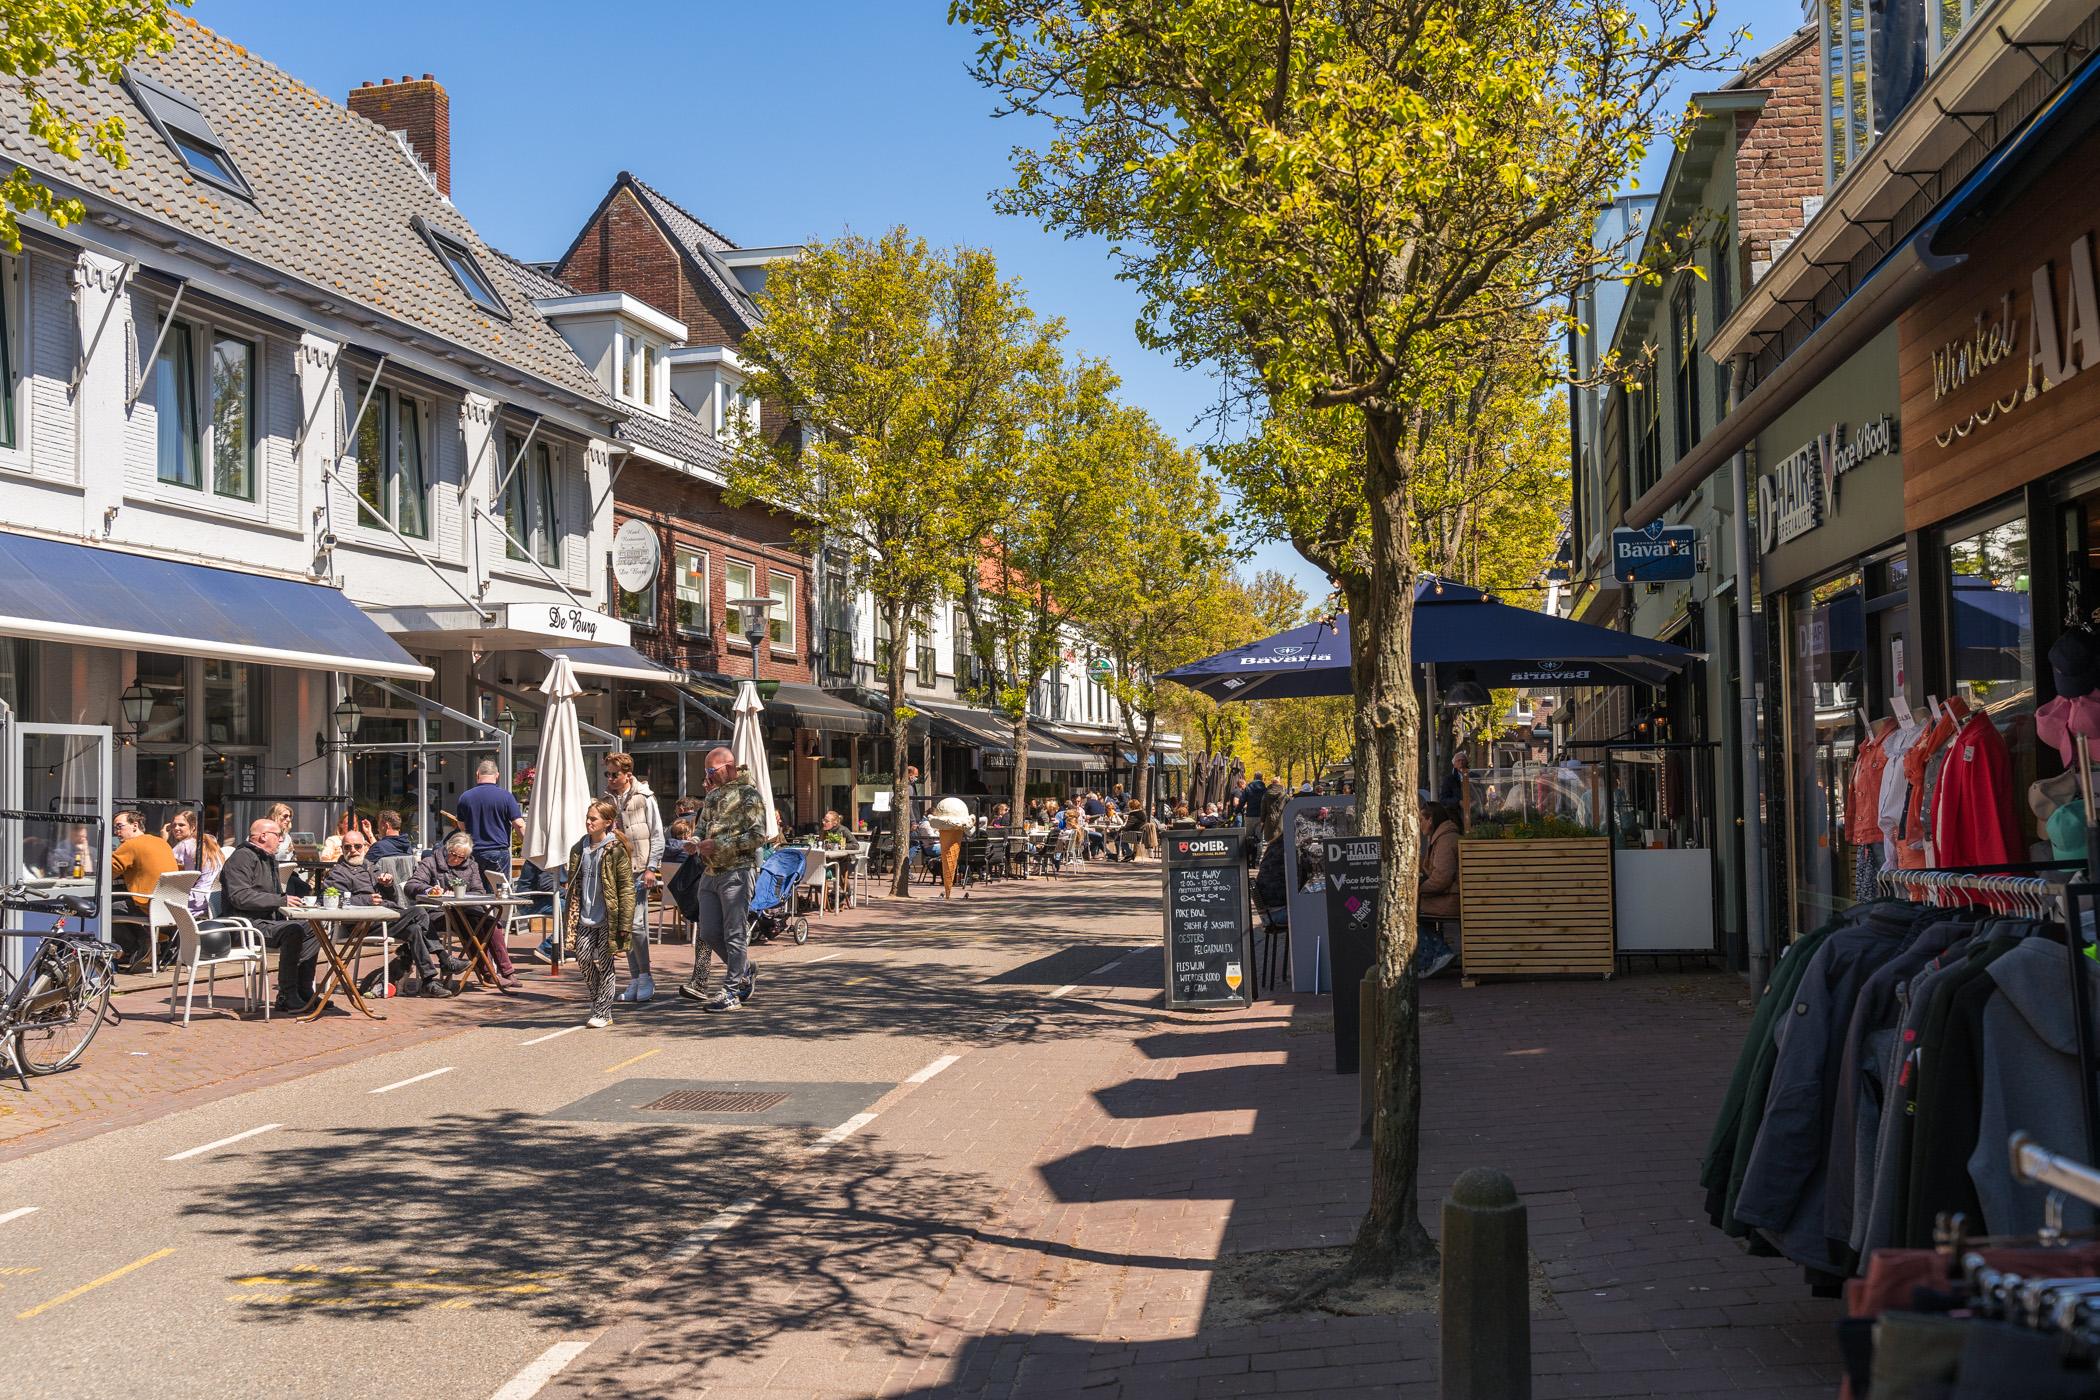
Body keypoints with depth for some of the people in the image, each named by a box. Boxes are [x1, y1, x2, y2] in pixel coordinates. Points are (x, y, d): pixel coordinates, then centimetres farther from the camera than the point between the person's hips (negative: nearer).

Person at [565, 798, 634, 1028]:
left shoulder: (616, 850, -8)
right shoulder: (579, 849, 9)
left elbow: (626, 887, -9)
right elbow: (573, 884, 15)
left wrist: (625, 923, -13)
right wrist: (571, 918, 11)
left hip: (608, 918, -5)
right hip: (585, 918, 5)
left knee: (604, 964, 1)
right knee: (583, 959, 2)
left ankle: (603, 1012, 10)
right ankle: (598, 1005, 21)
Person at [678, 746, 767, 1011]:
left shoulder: (749, 795, -7)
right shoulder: (712, 795, 16)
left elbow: (758, 837, -15)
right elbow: (702, 825, 27)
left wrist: (719, 845, -18)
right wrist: (695, 843, 4)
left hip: (737, 872, -8)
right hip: (710, 872, 8)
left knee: (735, 934, -4)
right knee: (709, 933, 8)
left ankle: (732, 993, 1)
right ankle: (745, 971, 29)